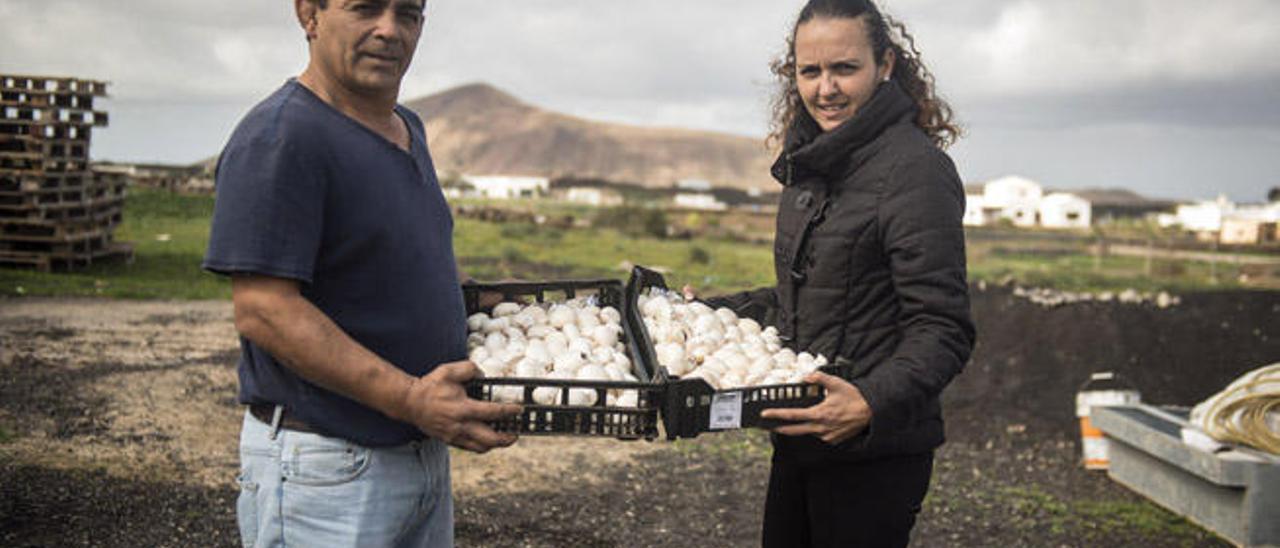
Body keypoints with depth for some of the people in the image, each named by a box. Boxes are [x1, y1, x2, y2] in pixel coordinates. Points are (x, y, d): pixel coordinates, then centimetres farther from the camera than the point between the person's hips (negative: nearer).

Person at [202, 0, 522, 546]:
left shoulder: (406, 129, 12)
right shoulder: (278, 137, -17)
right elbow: (262, 312, -23)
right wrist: (407, 399, -27)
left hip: (422, 454, 9)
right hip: (322, 468, -9)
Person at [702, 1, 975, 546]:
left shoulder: (914, 169, -16)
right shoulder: (813, 163, 11)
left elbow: (942, 330, -20)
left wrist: (872, 403, -34)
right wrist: (708, 311, 19)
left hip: (872, 455, -8)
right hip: (798, 442, 8)